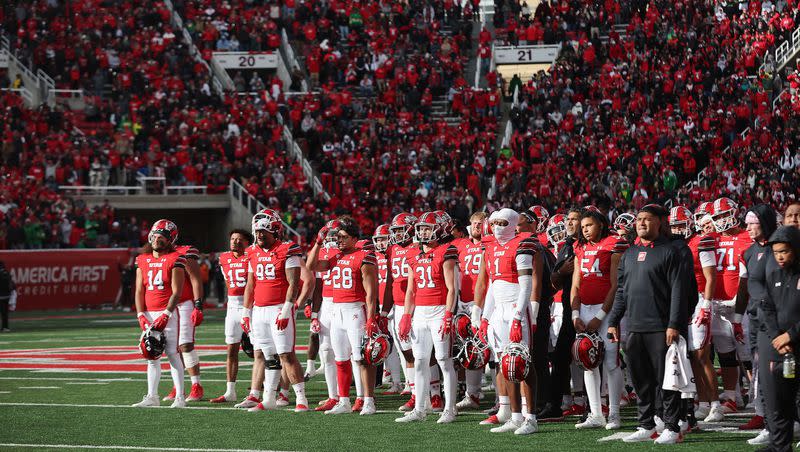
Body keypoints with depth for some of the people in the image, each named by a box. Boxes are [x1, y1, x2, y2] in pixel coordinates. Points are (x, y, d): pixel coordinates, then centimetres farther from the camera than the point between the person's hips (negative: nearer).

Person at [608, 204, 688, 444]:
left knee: (665, 380, -3)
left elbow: (677, 291, -9)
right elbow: (621, 291, 21)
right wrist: (613, 321, 15)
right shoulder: (629, 254, 16)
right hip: (634, 329, 6)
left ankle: (672, 428, 2)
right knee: (641, 381, 10)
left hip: (659, 328, -6)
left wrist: (674, 325, -15)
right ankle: (646, 426, 18)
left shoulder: (668, 252, -4)